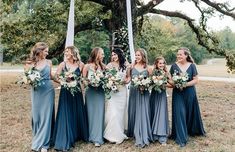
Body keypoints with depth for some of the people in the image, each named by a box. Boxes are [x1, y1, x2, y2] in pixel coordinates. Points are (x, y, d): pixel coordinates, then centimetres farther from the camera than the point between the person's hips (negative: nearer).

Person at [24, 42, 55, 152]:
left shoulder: (48, 62, 3)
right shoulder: (30, 63, -1)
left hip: (48, 91, 1)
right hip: (36, 92, 0)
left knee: (46, 115, 2)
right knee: (36, 115, 7)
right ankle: (38, 138, 28)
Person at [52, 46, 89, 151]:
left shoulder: (80, 64, -2)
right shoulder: (63, 64, -3)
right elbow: (56, 77, 0)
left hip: (77, 92, 1)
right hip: (66, 92, -1)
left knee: (78, 113, 12)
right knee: (66, 115, 0)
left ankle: (78, 135, 34)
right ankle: (65, 141, 11)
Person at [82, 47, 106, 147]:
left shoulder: (103, 66, 6)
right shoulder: (88, 66, -3)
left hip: (100, 92, 2)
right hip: (90, 92, -2)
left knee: (99, 113, -1)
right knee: (91, 114, 8)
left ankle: (97, 138, 4)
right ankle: (91, 135, 23)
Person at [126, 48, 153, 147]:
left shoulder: (147, 68, 1)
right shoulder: (132, 67, 2)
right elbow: (128, 79, -1)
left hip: (144, 93, -1)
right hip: (134, 92, 2)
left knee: (142, 113, -2)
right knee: (133, 112, 10)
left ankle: (142, 138, 5)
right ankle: (133, 133, 30)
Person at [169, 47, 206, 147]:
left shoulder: (192, 66, -4)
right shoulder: (174, 66, -2)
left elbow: (196, 80, -5)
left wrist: (185, 84, -19)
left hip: (190, 93, 1)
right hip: (178, 93, 0)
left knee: (190, 112, 13)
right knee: (180, 114, -3)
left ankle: (191, 131, 40)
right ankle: (181, 138, 5)